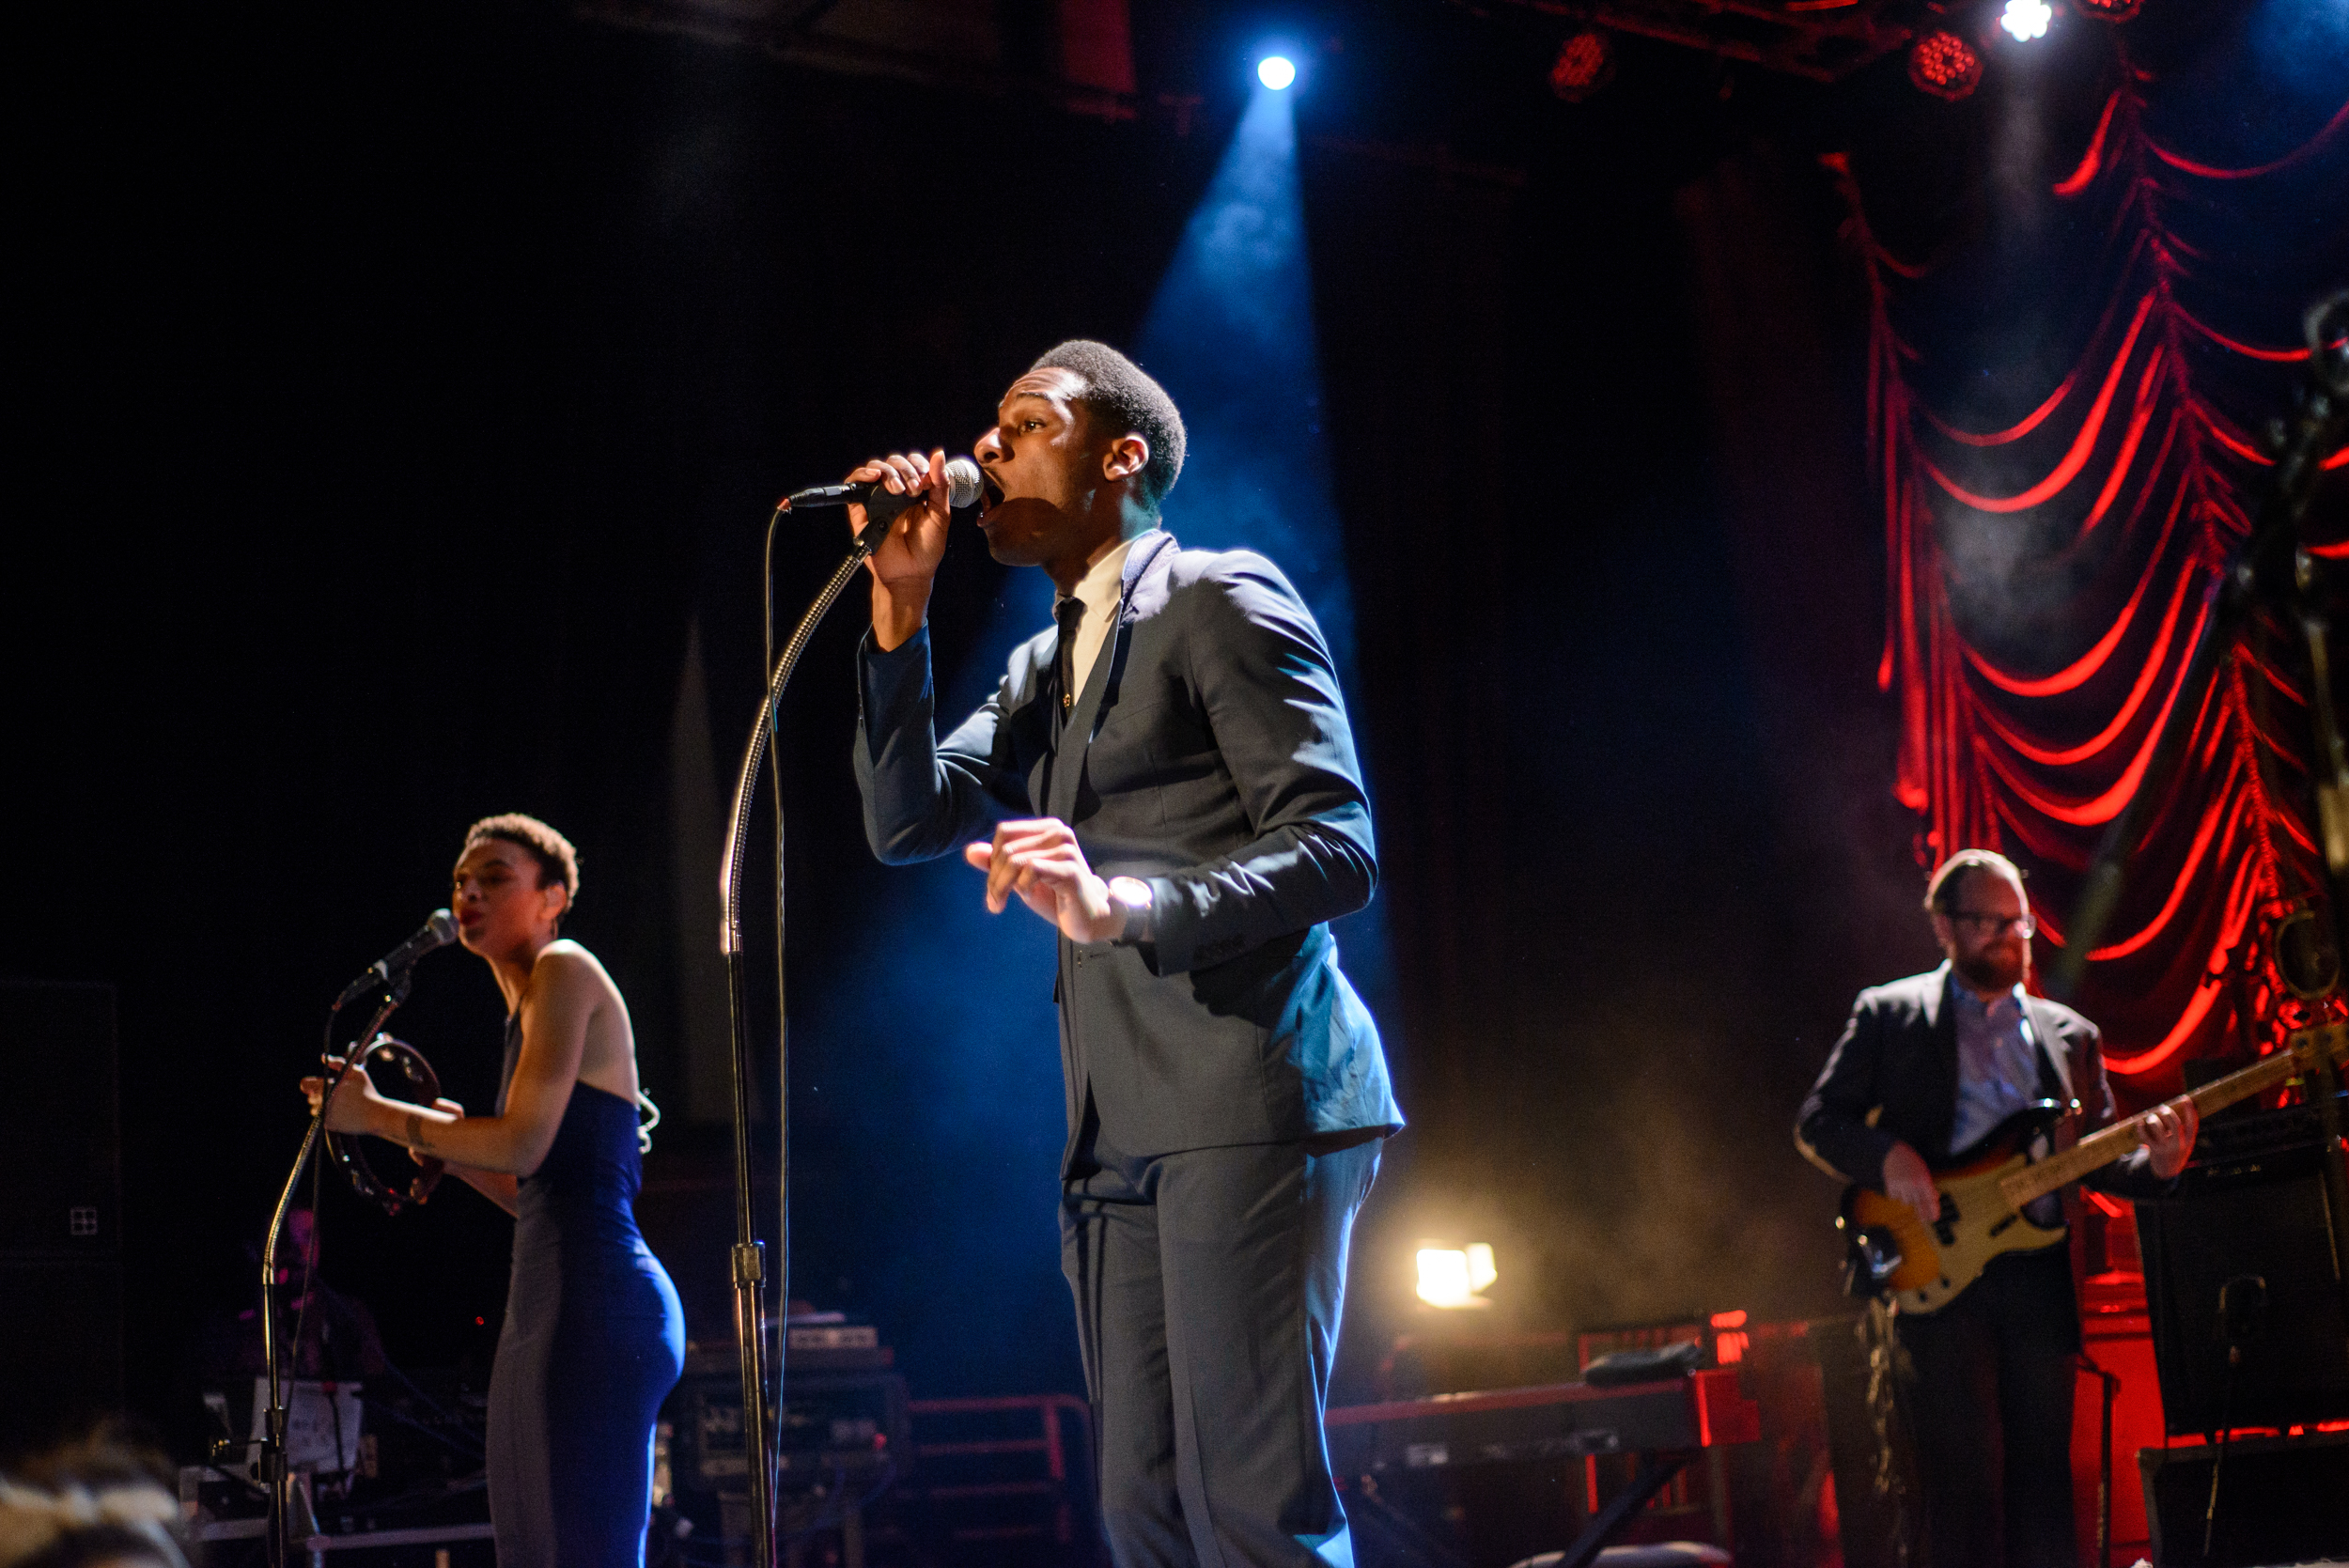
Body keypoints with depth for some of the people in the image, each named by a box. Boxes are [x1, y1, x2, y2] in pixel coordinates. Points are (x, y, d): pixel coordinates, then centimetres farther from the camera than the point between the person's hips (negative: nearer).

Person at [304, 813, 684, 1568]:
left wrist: (380, 1116, -5)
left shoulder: (564, 970, -4)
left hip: (595, 1305, -10)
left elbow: (523, 1145, -15)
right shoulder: (525, 1010, 23)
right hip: (544, 1308, 10)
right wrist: (448, 1148, 16)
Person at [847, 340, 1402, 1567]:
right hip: (1119, 1137, 8)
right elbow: (907, 821, 12)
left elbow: (1337, 849, -10)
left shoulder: (1221, 600, 0)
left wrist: (1124, 904, -26)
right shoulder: (1039, 670, 24)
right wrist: (899, 606, 4)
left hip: (1245, 1107, -8)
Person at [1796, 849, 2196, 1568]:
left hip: (2040, 1273, 4)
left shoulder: (2068, 1033, 18)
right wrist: (1886, 1156, -14)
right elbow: (1818, 1121, 4)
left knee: (2043, 1475, 4)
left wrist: (2154, 1164, -7)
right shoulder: (1887, 1014, 8)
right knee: (1965, 1476, -6)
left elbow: (2098, 1156, 14)